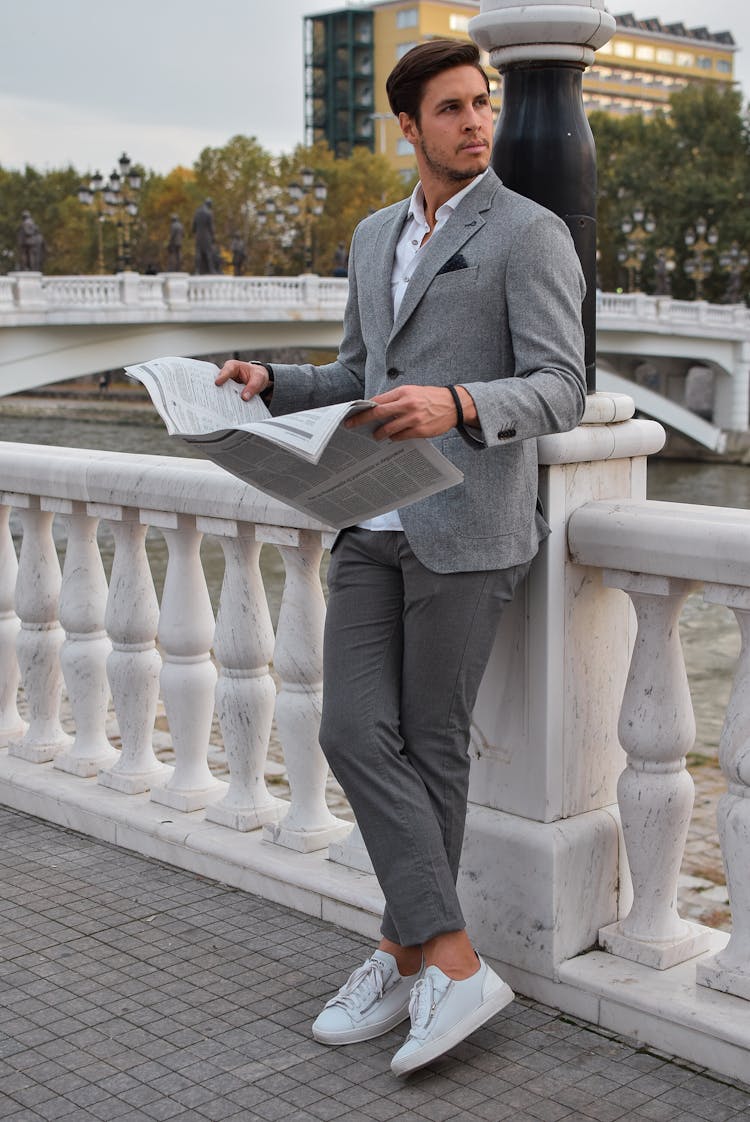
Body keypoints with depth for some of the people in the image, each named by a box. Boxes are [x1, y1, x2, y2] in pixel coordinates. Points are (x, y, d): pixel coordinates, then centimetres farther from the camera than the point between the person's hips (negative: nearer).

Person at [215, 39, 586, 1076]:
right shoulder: (376, 238, 16)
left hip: (469, 528, -6)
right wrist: (267, 385, 4)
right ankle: (451, 964, 2)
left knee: (431, 746, 1)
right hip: (376, 524, 6)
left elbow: (559, 393, -14)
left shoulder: (532, 234, -6)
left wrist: (455, 405, -33)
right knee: (355, 732, -5)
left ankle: (409, 952, 15)